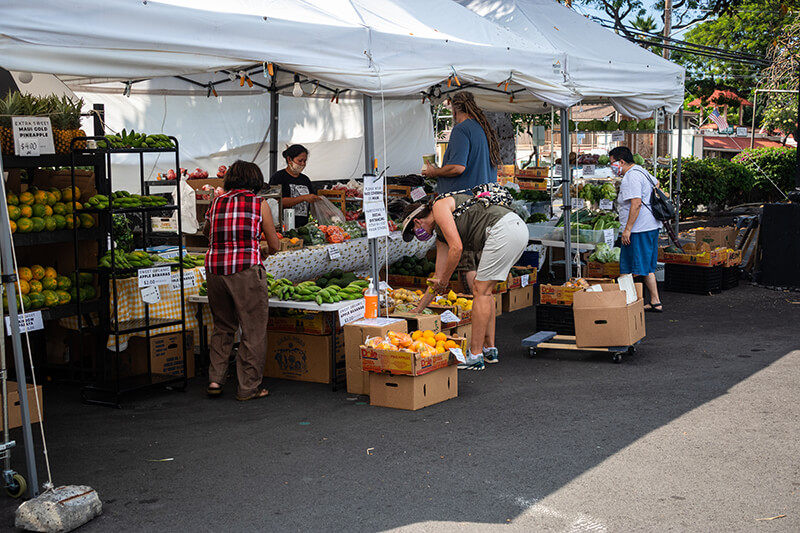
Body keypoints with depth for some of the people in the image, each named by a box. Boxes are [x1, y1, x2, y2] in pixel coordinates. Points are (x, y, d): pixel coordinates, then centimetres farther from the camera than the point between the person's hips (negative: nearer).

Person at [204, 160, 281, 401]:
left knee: (223, 327, 21)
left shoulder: (216, 203, 11)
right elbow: (275, 246, 9)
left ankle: (215, 379, 17)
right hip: (246, 270, -4)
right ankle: (248, 387, 10)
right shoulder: (259, 204, 2)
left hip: (215, 270, 4)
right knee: (253, 330, 7)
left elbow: (206, 233, 26)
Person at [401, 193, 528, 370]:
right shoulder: (441, 234, 27)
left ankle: (475, 356, -2)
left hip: (503, 228, -10)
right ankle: (490, 349, 20)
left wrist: (444, 281, 4)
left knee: (480, 291, -5)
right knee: (484, 290, 17)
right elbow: (439, 276, 30)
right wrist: (418, 310, 36)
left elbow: (456, 248, -10)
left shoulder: (439, 206, 2)